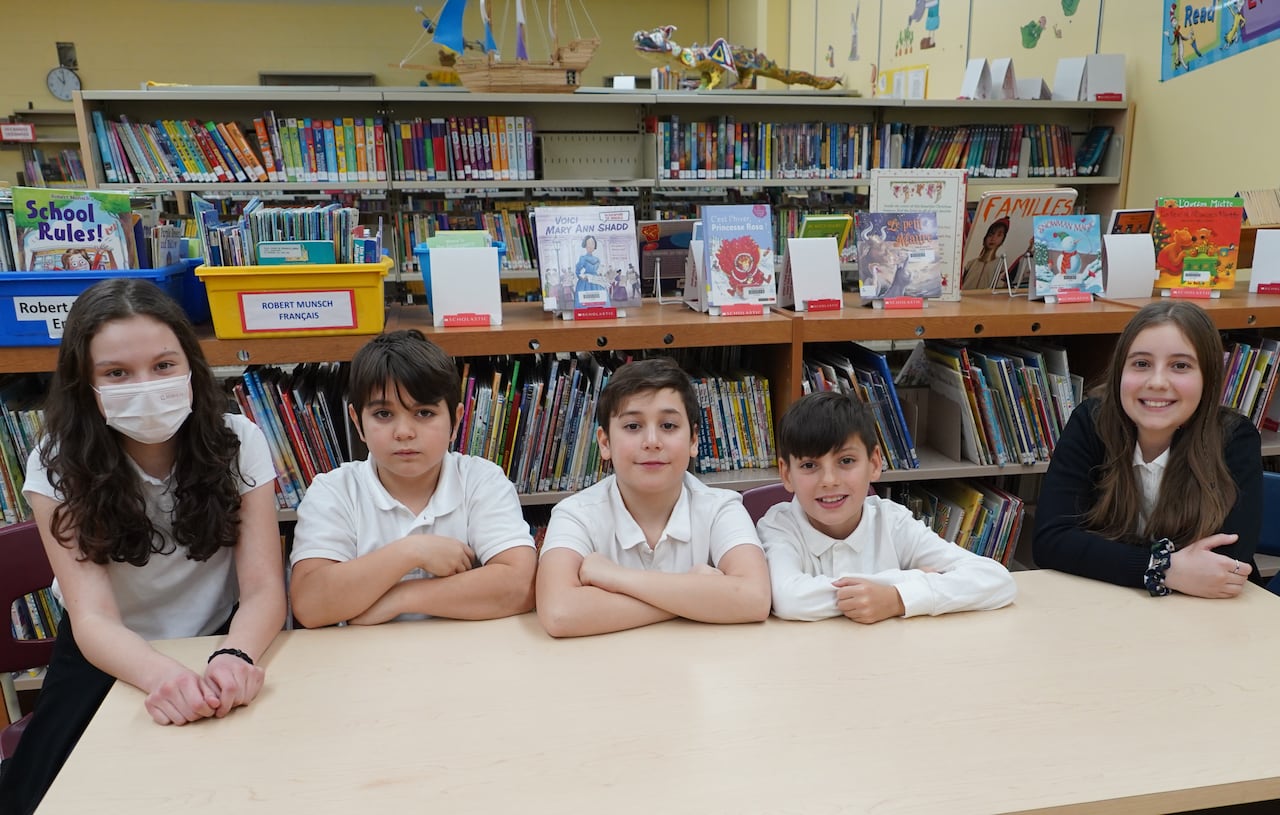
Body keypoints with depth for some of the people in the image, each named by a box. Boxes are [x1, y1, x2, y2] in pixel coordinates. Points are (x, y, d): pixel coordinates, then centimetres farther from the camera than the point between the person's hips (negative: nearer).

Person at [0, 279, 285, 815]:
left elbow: (264, 589, -19)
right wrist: (161, 675, -46)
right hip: (109, 663, 1)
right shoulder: (59, 467, -15)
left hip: (217, 652, 0)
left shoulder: (237, 441, -15)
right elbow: (93, 616, -24)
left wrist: (235, 657, -43)